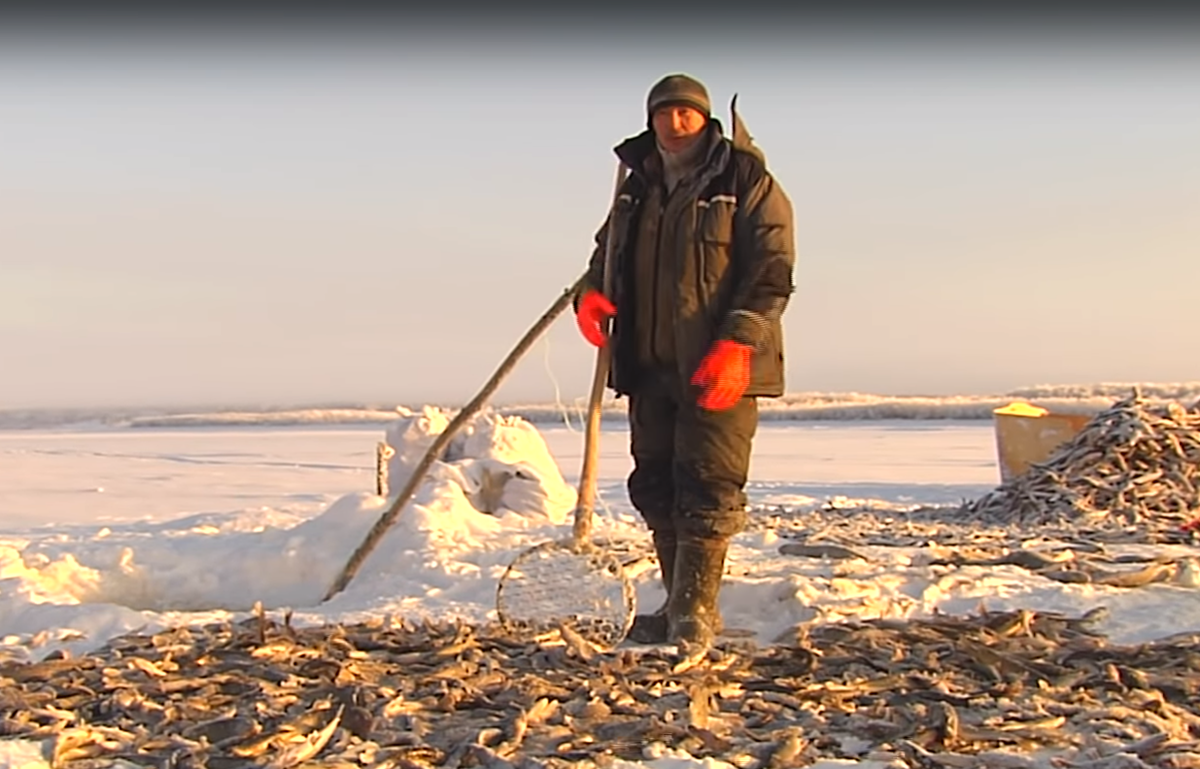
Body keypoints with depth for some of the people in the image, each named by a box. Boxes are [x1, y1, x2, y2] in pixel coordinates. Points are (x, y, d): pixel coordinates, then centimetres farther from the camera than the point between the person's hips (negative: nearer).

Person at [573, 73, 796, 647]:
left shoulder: (746, 181, -4)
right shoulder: (638, 188, 16)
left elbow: (772, 271, -11)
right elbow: (608, 252, 26)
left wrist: (735, 344, -22)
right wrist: (590, 293, 2)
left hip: (718, 368, -7)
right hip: (650, 365, 7)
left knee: (707, 487, -8)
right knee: (655, 487, 10)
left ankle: (695, 612, -2)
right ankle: (680, 607, 21)